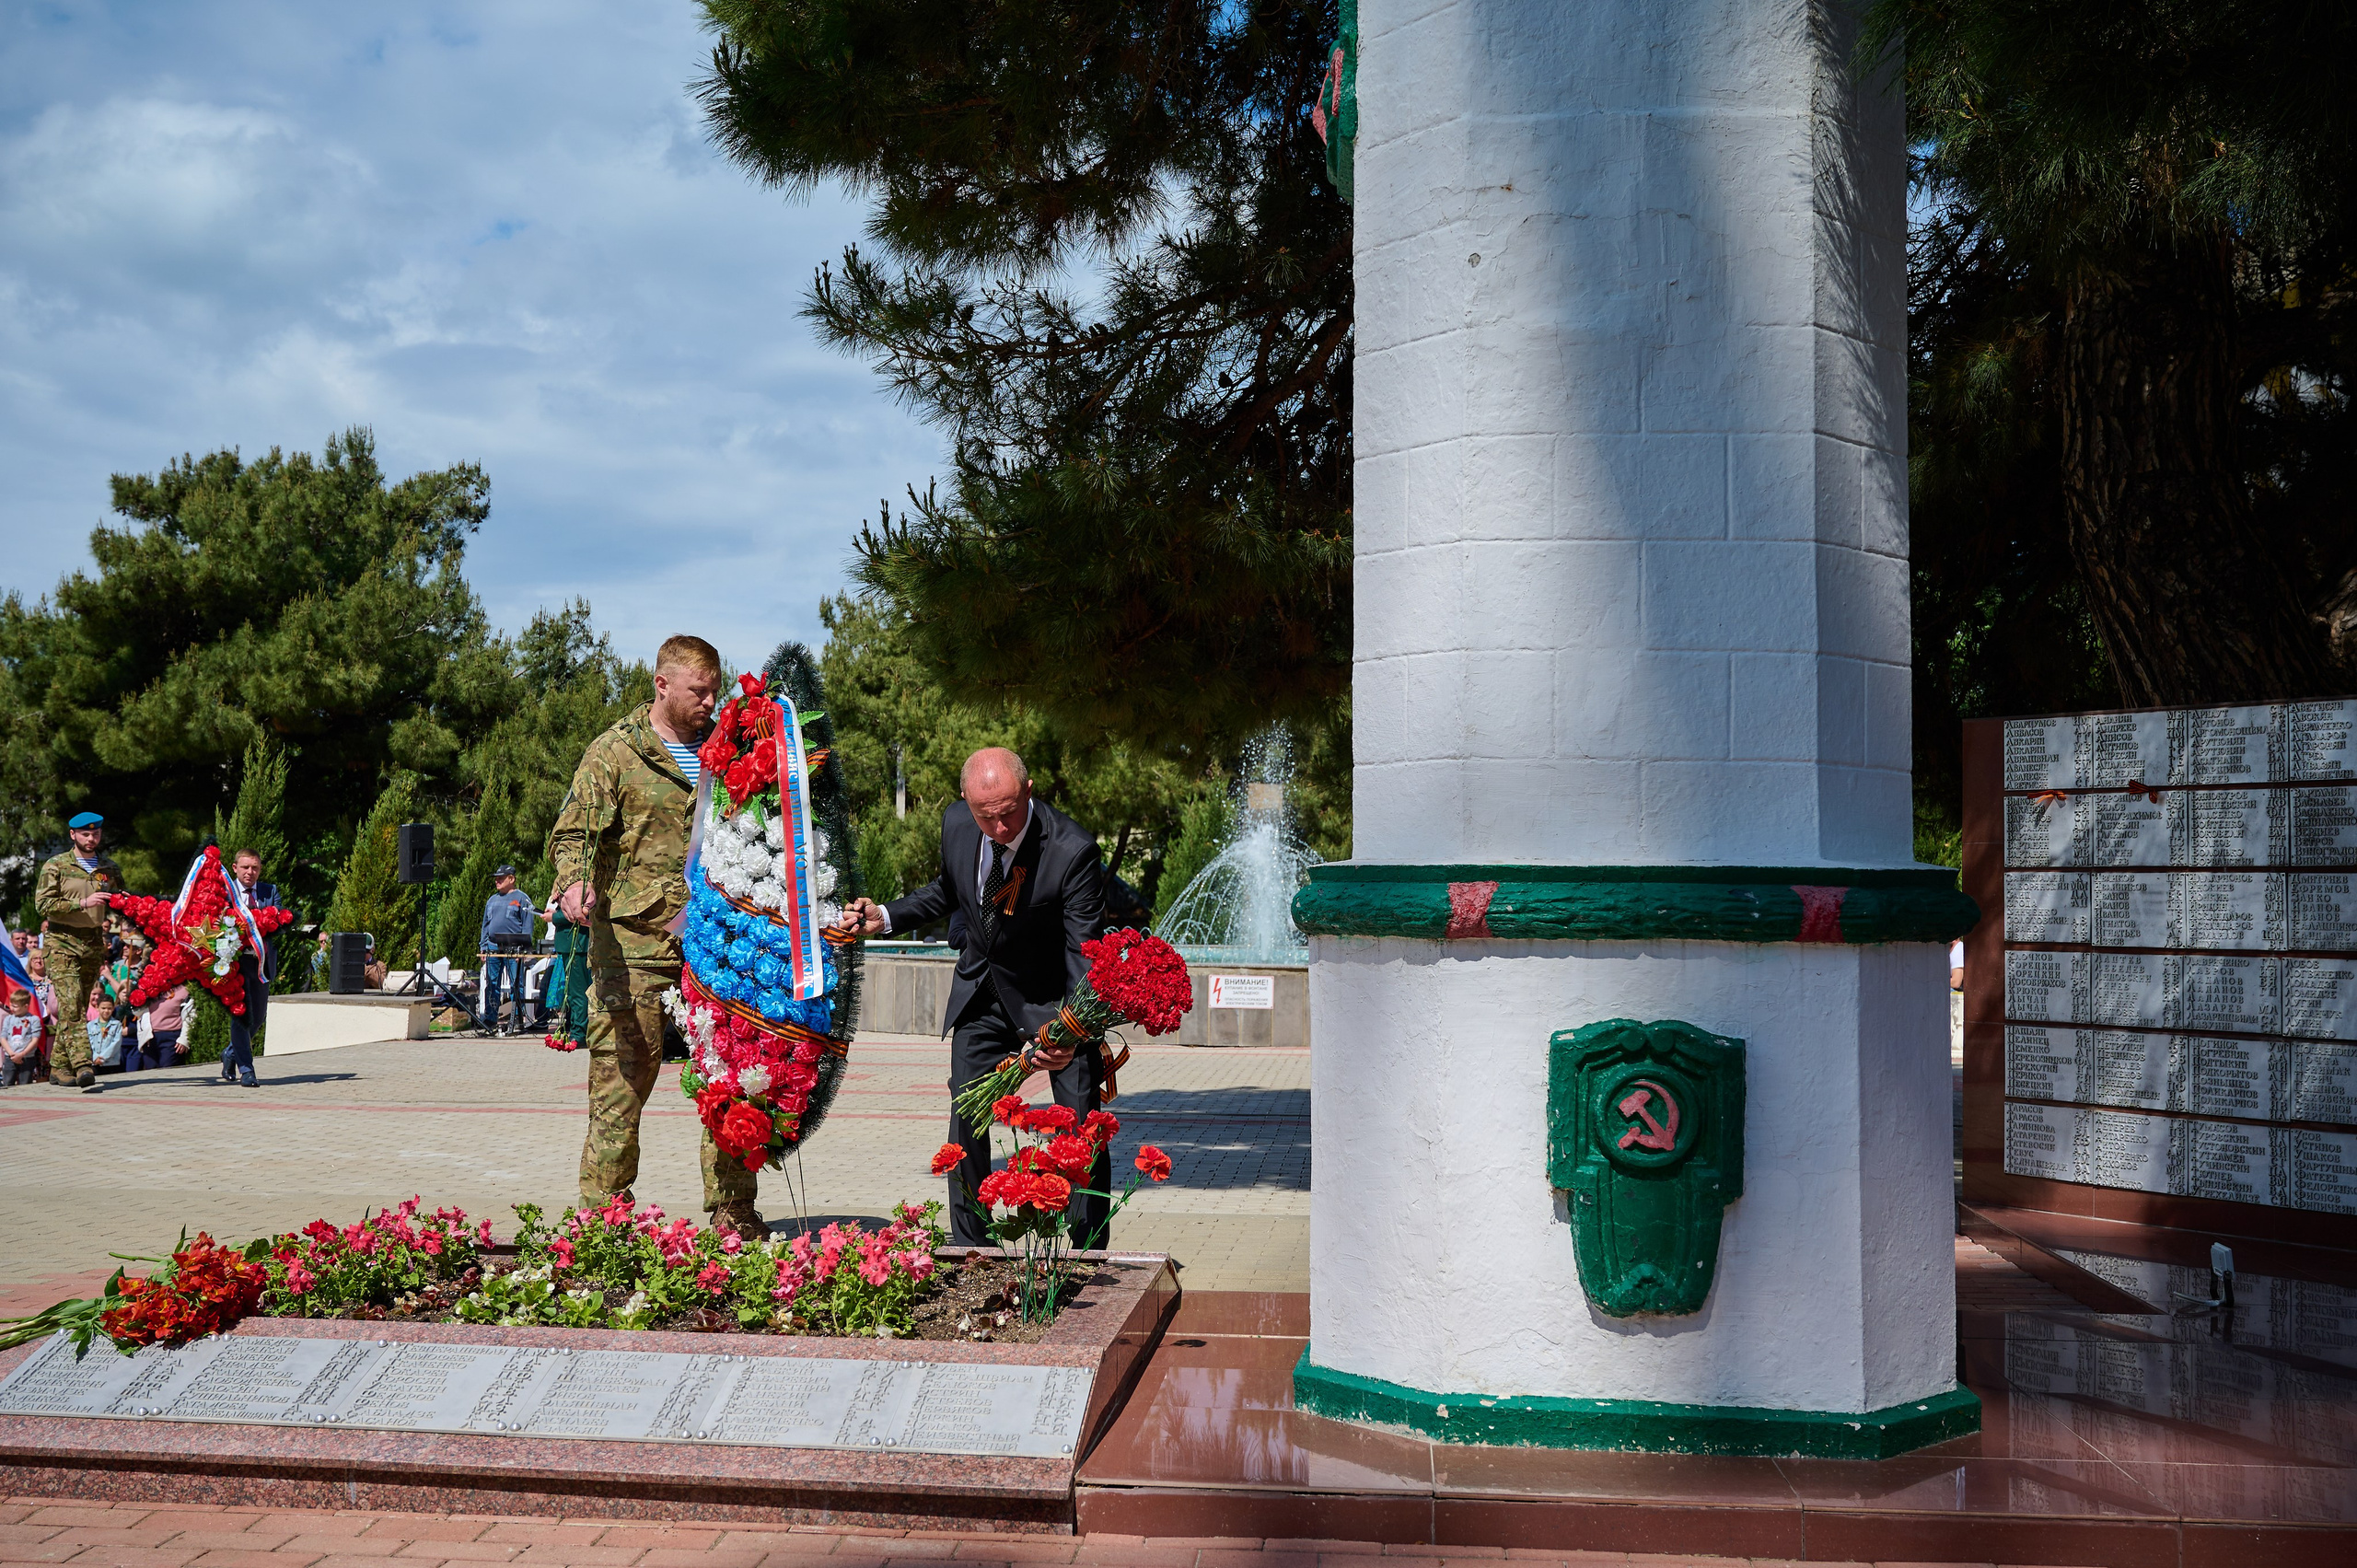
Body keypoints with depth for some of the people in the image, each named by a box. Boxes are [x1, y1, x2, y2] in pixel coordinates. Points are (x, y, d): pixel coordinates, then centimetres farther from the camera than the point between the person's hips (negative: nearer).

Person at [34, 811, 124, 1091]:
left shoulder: (110, 869, 13)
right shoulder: (55, 866, 1)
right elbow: (42, 904, -8)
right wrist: (82, 903, -18)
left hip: (94, 944, 4)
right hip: (62, 943, -4)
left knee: (80, 1008, 5)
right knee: (70, 1006, -15)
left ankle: (59, 1067, 14)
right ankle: (83, 1068, -23)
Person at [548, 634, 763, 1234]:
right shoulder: (615, 751, 1)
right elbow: (572, 831, -8)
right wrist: (574, 883, -27)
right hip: (634, 945, -4)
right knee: (621, 1081, -3)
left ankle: (733, 1212, 14)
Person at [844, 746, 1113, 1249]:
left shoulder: (1072, 849, -29)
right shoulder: (956, 823, -13)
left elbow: (1084, 954, -29)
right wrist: (885, 917, -1)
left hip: (1055, 997, -4)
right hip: (981, 992, 4)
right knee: (966, 1119, 3)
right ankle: (969, 1250, 18)